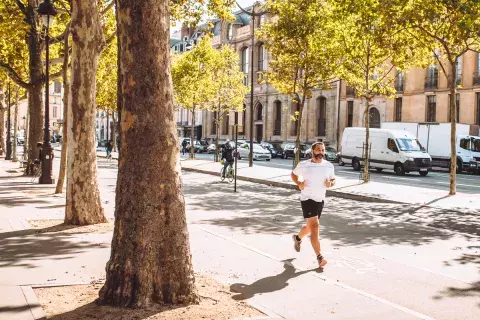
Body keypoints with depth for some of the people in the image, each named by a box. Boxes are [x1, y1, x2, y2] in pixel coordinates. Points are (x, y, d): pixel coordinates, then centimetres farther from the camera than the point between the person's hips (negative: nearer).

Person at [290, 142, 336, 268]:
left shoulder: (329, 166, 1)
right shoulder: (304, 165, -8)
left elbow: (333, 179, 14)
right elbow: (293, 174, 9)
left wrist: (330, 183, -10)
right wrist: (299, 184, -10)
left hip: (320, 200, 5)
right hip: (307, 199, -5)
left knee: (311, 226, 22)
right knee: (314, 226, -17)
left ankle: (297, 238, 53)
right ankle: (319, 257, -18)